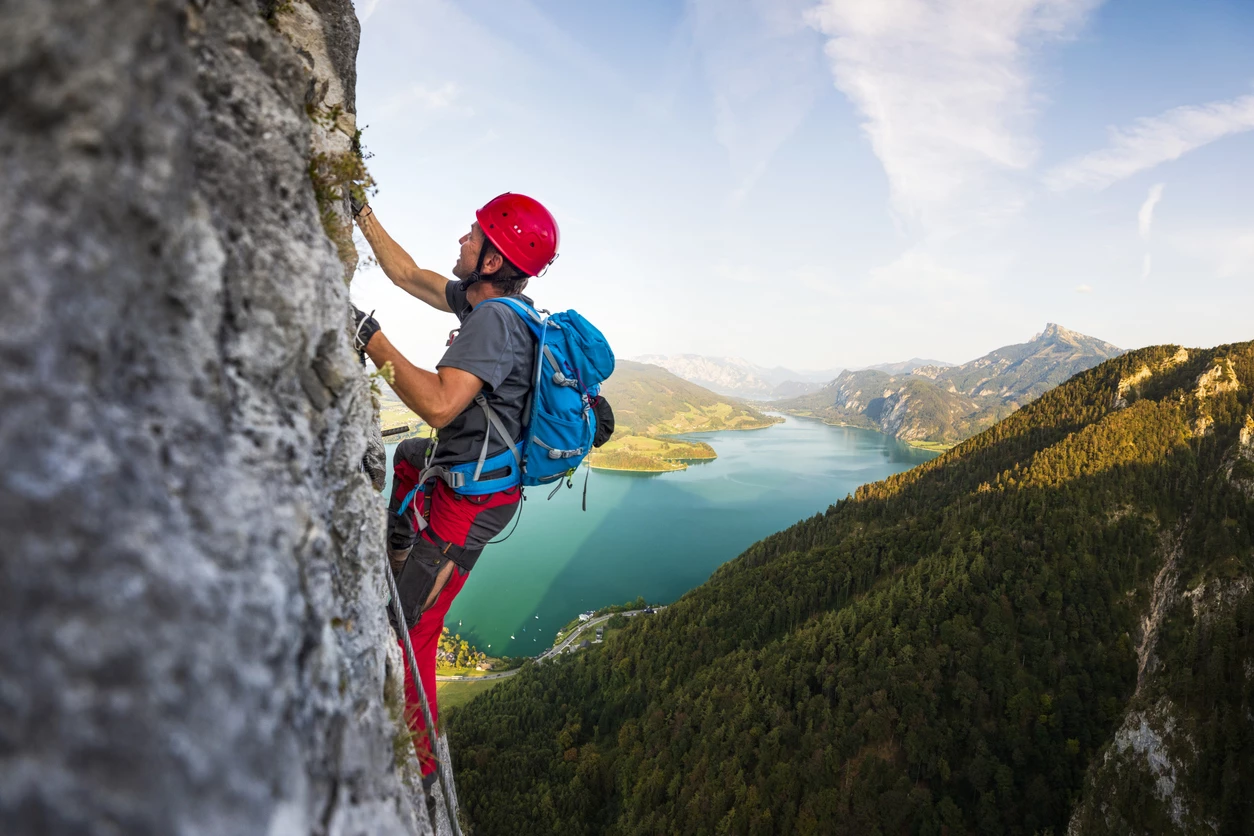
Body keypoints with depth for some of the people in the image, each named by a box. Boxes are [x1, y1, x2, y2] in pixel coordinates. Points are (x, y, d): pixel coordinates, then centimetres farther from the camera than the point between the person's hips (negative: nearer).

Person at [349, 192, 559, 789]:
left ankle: (418, 762, 17)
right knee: (406, 454, 40)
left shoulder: (494, 320, -28)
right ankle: (399, 547, 51)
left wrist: (372, 341, -31)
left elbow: (439, 405, -38)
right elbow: (408, 275, 15)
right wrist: (363, 215, 18)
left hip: (470, 501, -10)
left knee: (408, 632, 0)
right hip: (456, 466, 10)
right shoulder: (488, 302, 3)